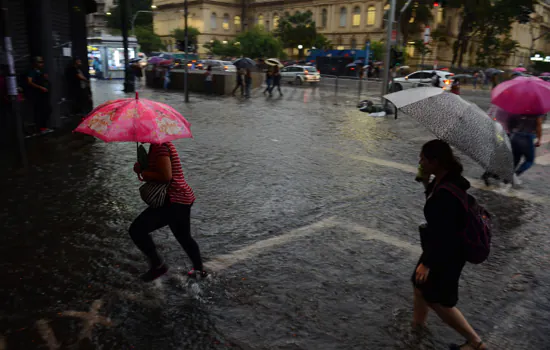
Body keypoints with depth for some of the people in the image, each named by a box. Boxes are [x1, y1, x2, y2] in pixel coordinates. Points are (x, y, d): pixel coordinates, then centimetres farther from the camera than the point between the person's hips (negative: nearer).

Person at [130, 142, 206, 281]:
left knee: (136, 230, -12)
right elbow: (157, 171, 21)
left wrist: (143, 173, -11)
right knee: (184, 237, 26)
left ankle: (157, 265, -1)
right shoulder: (161, 144, 15)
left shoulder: (160, 147, -16)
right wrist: (142, 169, 2)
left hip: (173, 201, -11)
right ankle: (199, 269, 40)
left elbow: (166, 176, -24)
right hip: (184, 198, 11)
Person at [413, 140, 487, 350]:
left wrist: (427, 263, -21)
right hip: (441, 247, 10)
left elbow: (444, 234, -29)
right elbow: (435, 204, 14)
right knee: (420, 285, 24)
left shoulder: (448, 192, -33)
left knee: (437, 299, 7)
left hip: (447, 253, -9)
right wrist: (426, 183, -1)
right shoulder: (444, 180, -4)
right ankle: (418, 323, 48)